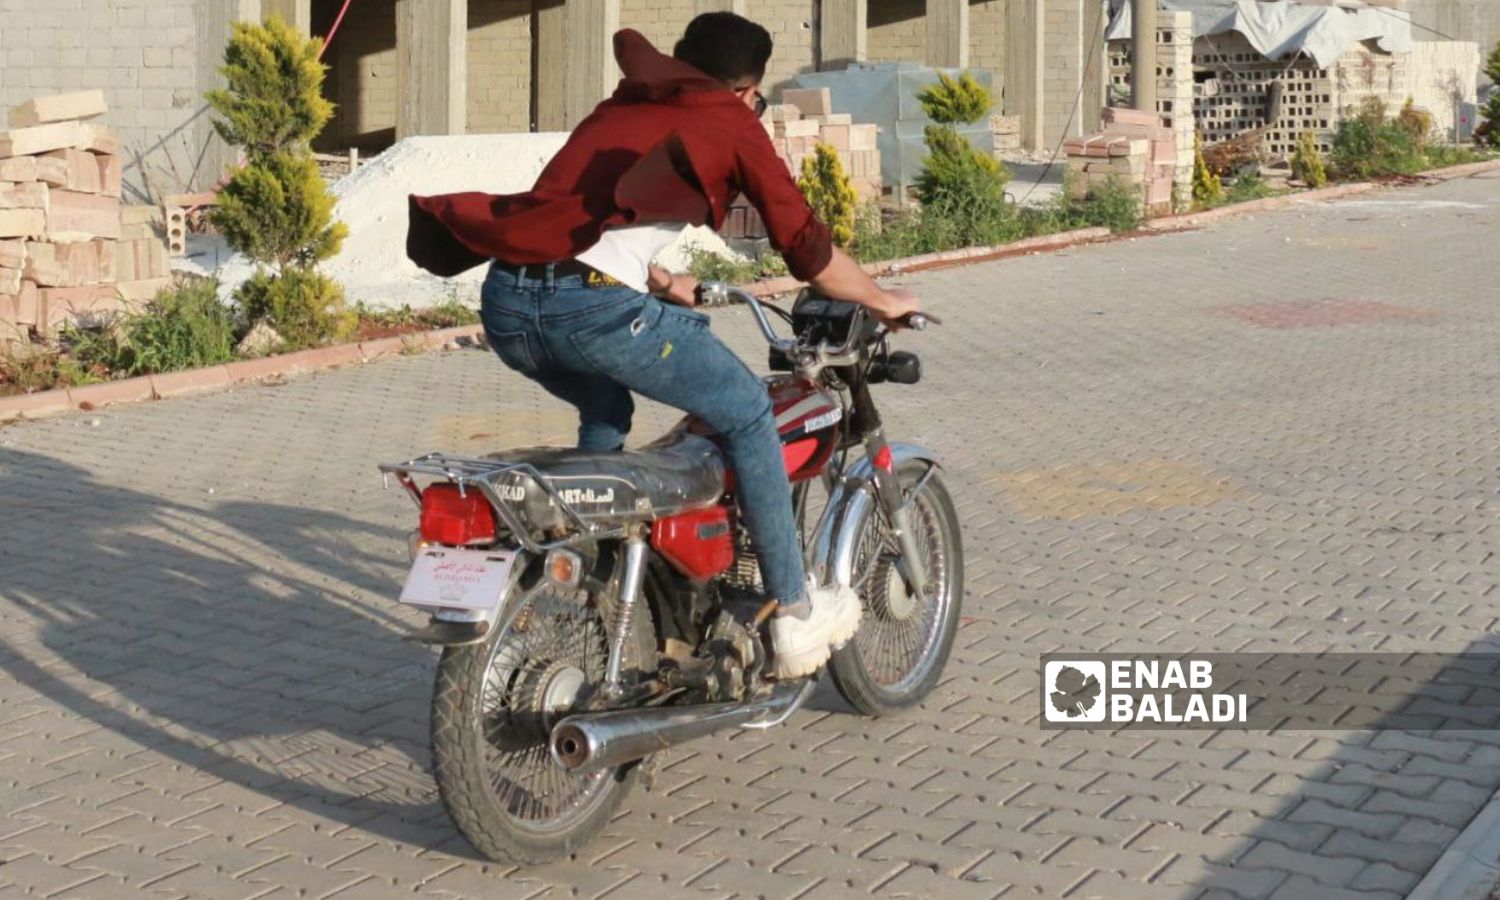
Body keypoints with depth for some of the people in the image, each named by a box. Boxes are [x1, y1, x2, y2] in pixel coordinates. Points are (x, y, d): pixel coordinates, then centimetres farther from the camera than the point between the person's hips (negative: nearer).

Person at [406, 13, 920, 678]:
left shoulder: (618, 108, 30)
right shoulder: (732, 124, 13)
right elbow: (804, 245, 12)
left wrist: (671, 288, 55)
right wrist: (882, 301, 27)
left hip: (504, 304, 7)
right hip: (594, 304, -7)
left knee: (606, 411, 35)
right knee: (746, 414, 12)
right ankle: (794, 616, 16)